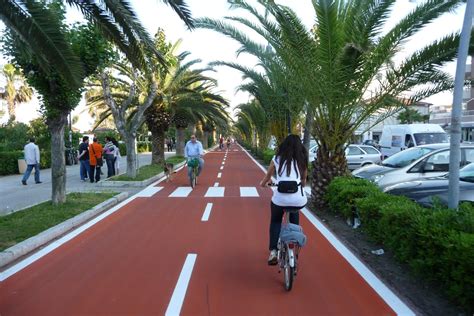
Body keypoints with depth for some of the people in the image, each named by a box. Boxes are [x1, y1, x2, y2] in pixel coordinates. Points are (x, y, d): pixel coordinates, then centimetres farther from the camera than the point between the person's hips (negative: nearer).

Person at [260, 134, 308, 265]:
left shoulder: (277, 159, 10)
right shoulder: (302, 160, 11)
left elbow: (267, 177, 24)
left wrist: (263, 183, 46)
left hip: (280, 199, -1)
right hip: (299, 201, 1)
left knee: (275, 221, 27)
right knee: (294, 215, 35)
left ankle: (273, 251, 13)